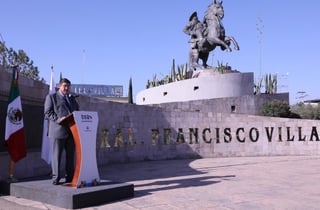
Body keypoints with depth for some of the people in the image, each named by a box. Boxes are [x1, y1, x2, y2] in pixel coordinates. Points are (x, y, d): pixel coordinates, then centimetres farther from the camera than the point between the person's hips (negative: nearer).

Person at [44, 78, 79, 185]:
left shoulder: (72, 98, 22)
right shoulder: (51, 97, 6)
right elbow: (47, 113, -3)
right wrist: (58, 119, -17)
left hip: (71, 131, 5)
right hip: (58, 130, -5)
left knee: (70, 155, 7)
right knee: (56, 155, -3)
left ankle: (70, 176, 14)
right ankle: (55, 178, 3)